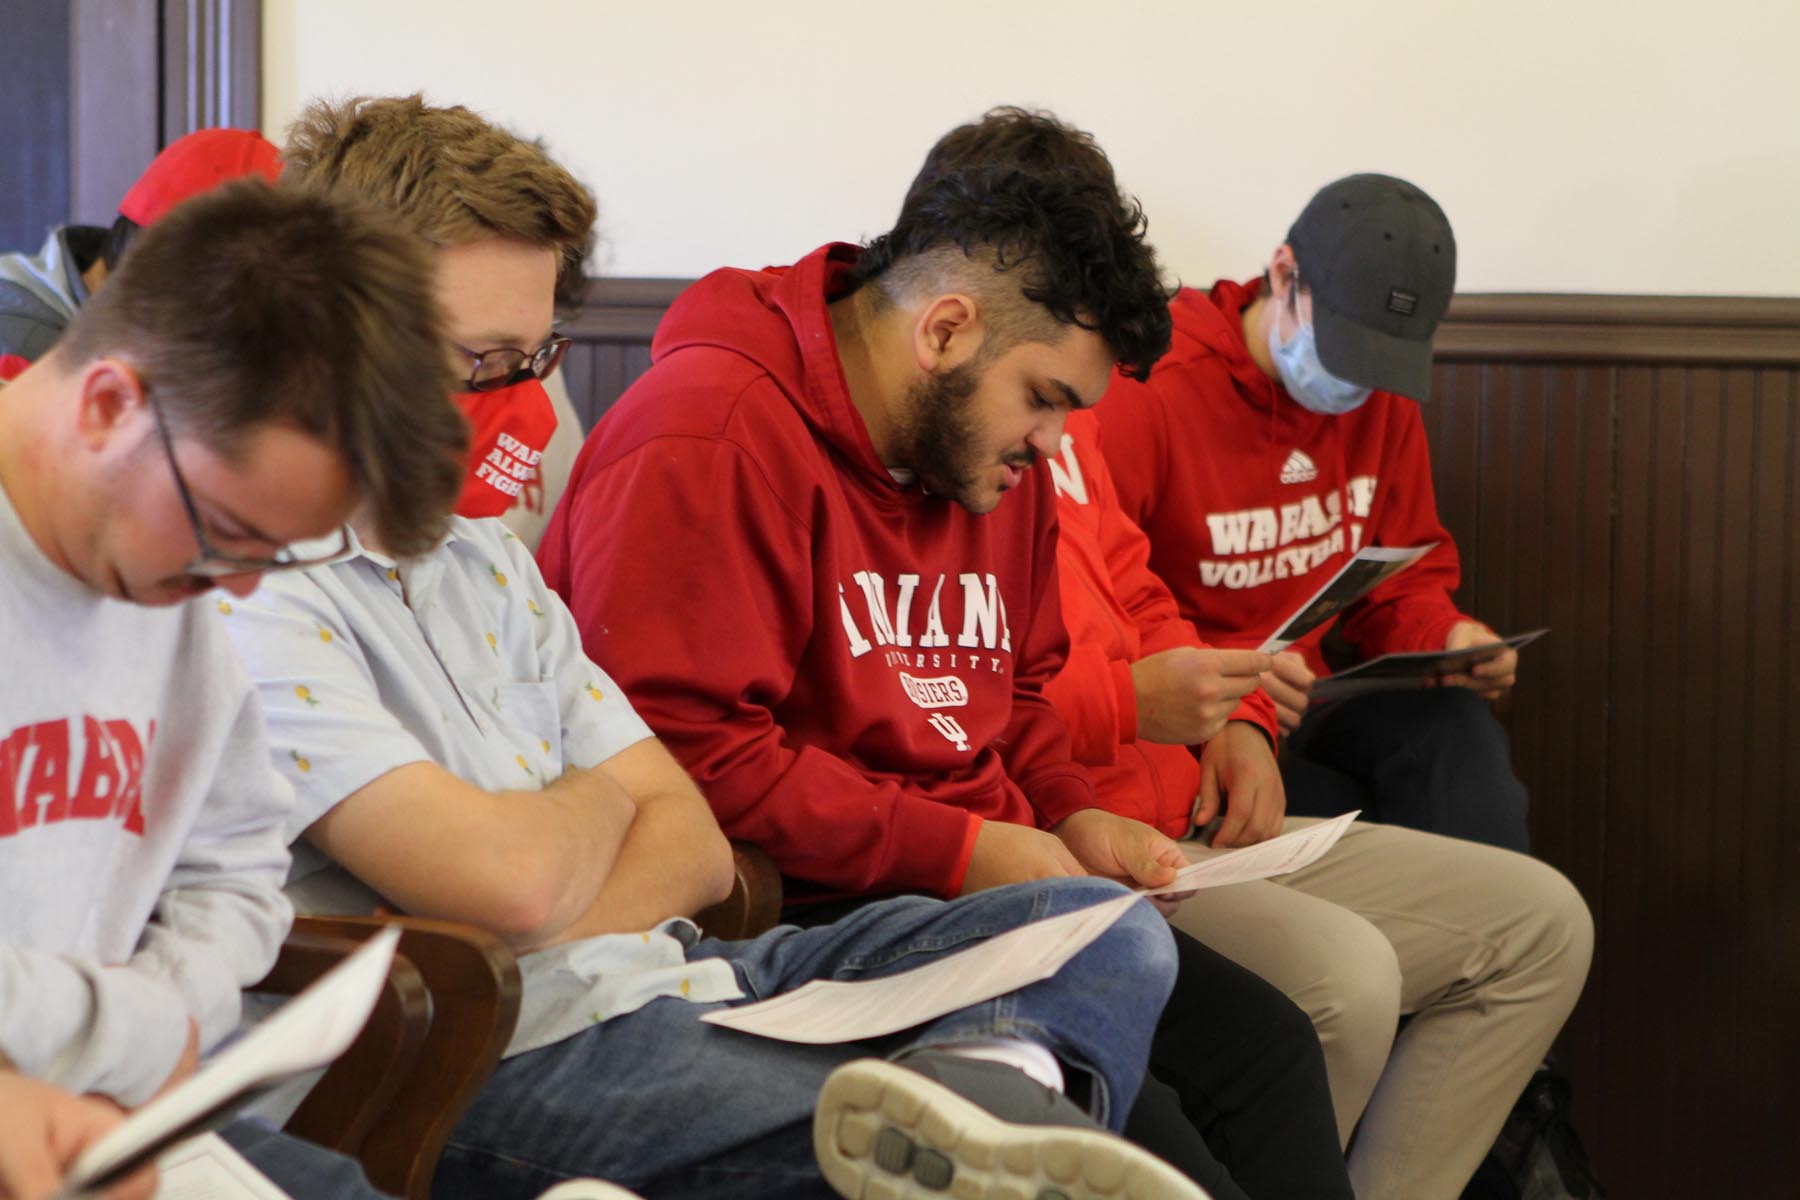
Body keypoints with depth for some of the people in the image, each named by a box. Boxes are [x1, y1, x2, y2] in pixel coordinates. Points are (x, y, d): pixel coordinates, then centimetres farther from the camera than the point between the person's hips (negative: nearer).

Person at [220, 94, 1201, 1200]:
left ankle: (992, 1072, -32)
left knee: (1111, 932, -6)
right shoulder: (250, 590, -12)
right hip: (508, 1055, -10)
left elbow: (694, 845, 14)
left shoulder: (480, 550, 18)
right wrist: (596, 802, 3)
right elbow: (506, 876, -23)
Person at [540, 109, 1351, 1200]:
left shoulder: (997, 459, 14)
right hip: (793, 910, -9)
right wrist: (957, 848, -20)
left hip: (982, 883, 10)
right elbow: (679, 745, -25)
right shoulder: (714, 436, -17)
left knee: (1264, 1043, 2)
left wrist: (1066, 812, 6)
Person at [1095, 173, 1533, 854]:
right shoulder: (1146, 395, -13)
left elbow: (1406, 579, 18)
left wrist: (1447, 637, -6)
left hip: (1314, 709, 6)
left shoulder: (1385, 393, 9)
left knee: (1456, 723, -25)